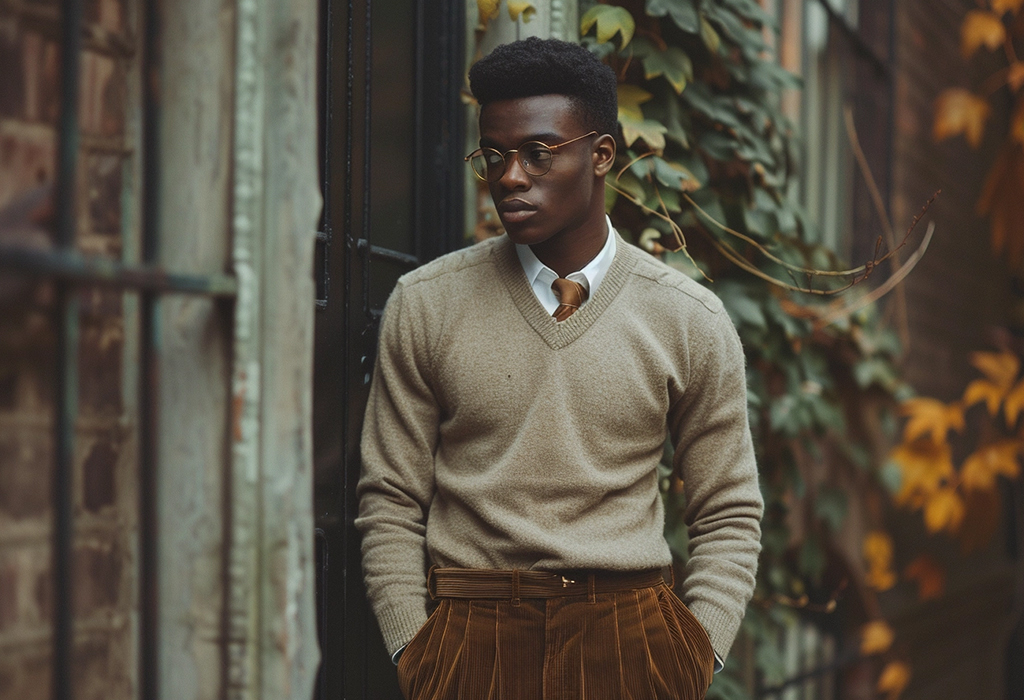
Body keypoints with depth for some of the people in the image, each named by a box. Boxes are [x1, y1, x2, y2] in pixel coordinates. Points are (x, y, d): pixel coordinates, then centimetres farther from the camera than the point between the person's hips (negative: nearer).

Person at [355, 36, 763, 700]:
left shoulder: (692, 321, 1)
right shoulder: (424, 304, 1)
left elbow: (729, 517, 6)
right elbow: (391, 502, 4)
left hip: (631, 641, 0)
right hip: (471, 637, 0)